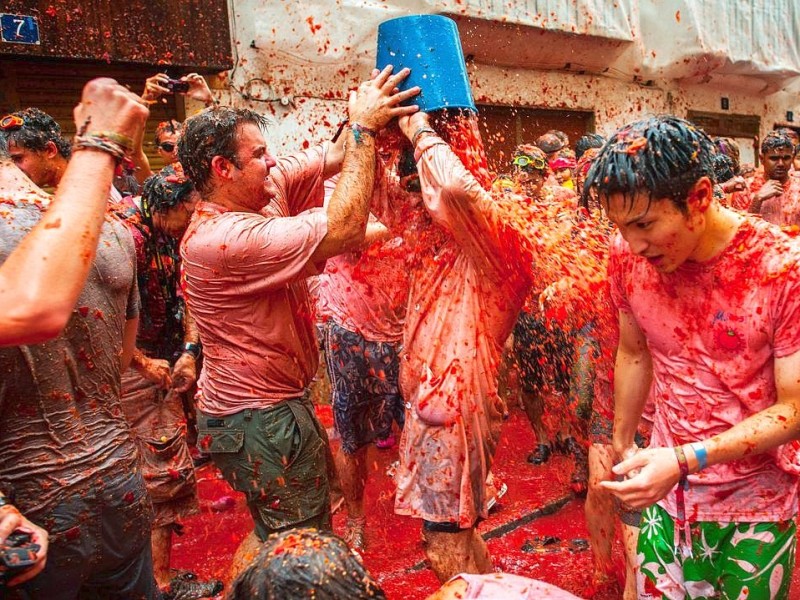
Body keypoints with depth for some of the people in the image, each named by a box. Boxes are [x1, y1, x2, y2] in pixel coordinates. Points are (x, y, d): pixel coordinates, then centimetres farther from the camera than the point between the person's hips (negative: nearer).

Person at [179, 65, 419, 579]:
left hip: (264, 402, 10)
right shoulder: (223, 238, -30)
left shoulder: (265, 190, -2)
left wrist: (368, 117, -14)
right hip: (259, 419, -10)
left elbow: (334, 157, 1)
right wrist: (364, 127, -27)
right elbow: (343, 230, -33)